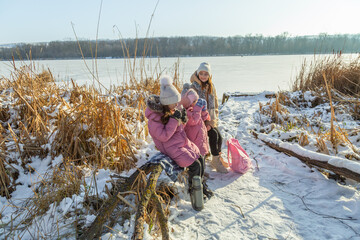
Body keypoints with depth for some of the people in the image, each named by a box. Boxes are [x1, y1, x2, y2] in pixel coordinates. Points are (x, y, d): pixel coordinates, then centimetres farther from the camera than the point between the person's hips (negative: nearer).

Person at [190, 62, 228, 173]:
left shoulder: (211, 87, 11)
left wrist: (214, 118, 6)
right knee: (213, 135, -22)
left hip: (210, 119, 6)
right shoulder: (194, 87, -9)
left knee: (219, 137, -6)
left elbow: (215, 104, 17)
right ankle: (216, 161, -6)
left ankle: (217, 159, 15)